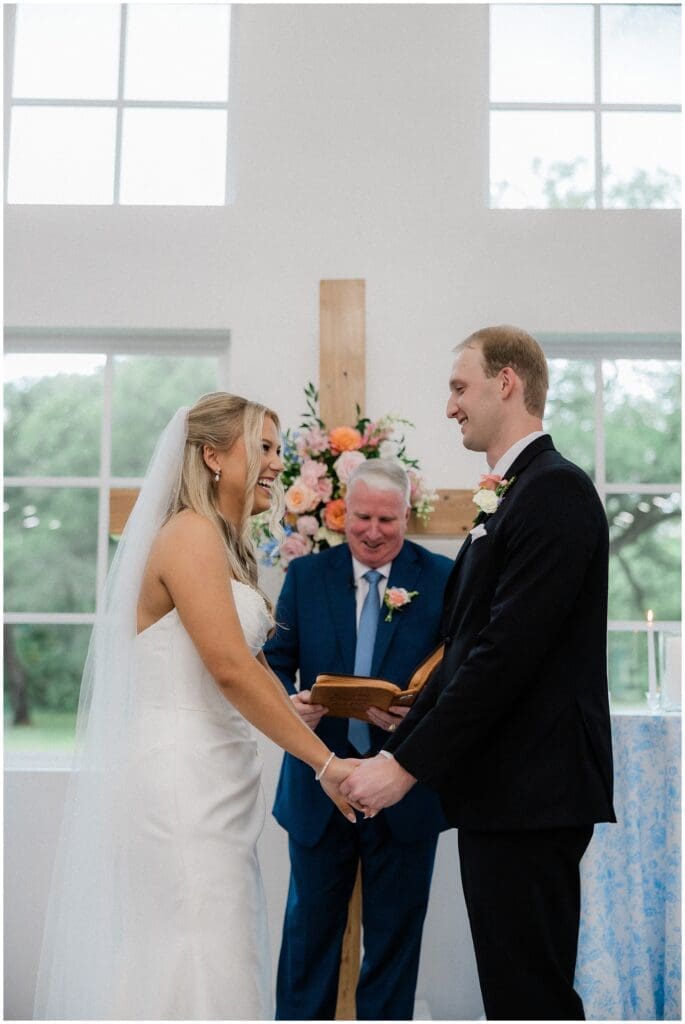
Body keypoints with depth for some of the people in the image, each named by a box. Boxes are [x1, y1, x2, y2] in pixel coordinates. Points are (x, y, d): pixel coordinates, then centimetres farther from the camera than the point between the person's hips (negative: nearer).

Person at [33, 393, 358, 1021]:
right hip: (178, 778, -9)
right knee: (194, 971, -4)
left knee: (213, 961, 14)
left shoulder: (227, 544, 16)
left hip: (209, 778, 9)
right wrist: (325, 763, -17)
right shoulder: (191, 533, -13)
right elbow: (230, 670, -21)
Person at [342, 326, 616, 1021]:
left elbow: (508, 652, -21)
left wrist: (408, 764, -17)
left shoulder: (554, 490, -13)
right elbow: (464, 650, 17)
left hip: (531, 794, -10)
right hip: (503, 791, 10)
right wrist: (398, 749, 11)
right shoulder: (512, 498, 17)